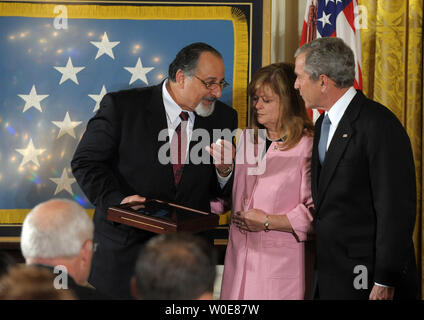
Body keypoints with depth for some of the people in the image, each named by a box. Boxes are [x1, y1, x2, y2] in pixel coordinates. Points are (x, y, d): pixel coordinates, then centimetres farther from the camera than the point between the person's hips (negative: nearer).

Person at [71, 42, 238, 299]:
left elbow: (225, 192, 8)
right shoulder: (122, 106, -6)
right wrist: (118, 200, -20)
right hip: (126, 250, -3)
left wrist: (225, 169, -15)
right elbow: (86, 162, -5)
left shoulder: (223, 118, 4)